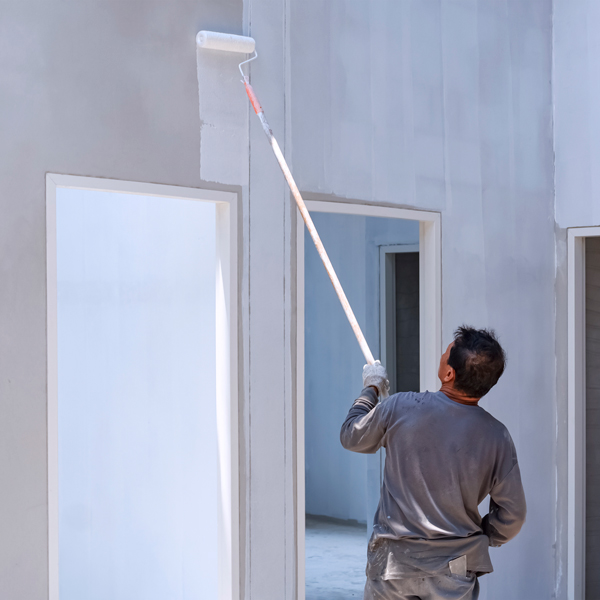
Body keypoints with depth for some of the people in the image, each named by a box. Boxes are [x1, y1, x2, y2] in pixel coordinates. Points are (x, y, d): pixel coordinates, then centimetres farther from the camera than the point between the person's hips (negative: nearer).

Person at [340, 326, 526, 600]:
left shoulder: (401, 407, -12)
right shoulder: (496, 436, -8)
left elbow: (351, 437, 8)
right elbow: (512, 515, -2)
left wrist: (371, 389, 22)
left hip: (392, 564, 0)